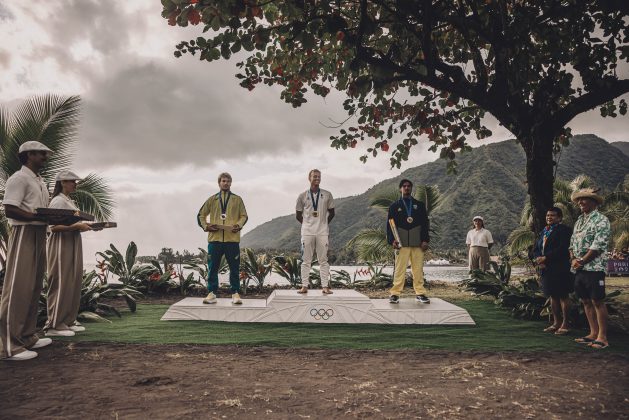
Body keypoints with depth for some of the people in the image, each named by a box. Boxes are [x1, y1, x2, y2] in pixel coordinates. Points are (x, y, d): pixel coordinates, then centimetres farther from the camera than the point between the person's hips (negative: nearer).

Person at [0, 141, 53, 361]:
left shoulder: (40, 182, 19)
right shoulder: (19, 178, -8)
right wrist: (38, 216, -24)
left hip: (39, 234, 9)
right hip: (24, 234, -9)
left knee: (34, 287, 13)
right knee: (18, 288, -8)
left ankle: (27, 337, 23)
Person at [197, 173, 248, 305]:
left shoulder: (237, 199, 10)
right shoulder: (212, 199, 12)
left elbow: (244, 216, 9)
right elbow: (201, 215, 14)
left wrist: (239, 225, -10)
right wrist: (206, 226, -3)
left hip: (232, 238, -1)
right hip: (214, 239, 1)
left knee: (234, 268, 2)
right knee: (213, 267, 4)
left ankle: (235, 293, 9)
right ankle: (212, 293, 13)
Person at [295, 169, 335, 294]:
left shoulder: (327, 195, 3)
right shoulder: (303, 196, 2)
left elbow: (331, 213, 13)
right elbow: (298, 215, 10)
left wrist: (324, 223, 11)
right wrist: (307, 224, 8)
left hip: (322, 232, 0)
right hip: (307, 232, 0)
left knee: (323, 260, 3)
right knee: (306, 260, 4)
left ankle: (325, 286, 6)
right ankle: (304, 286, 9)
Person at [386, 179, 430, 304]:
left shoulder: (420, 205, 14)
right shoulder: (394, 206, 11)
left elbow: (425, 223, 10)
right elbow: (389, 224, 6)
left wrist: (425, 240, 0)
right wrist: (392, 240, -7)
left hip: (418, 242, 1)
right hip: (401, 242, -1)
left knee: (418, 268, 2)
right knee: (399, 269, -4)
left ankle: (420, 293, 9)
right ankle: (395, 294, 0)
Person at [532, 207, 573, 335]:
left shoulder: (564, 230, -7)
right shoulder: (544, 231, 17)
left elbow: (562, 248, -19)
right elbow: (537, 248, 17)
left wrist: (545, 258, -18)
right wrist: (538, 260, -3)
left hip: (560, 269, -8)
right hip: (546, 269, 8)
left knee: (563, 296, -1)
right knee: (552, 296, 13)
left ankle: (564, 324, 7)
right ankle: (556, 322, 22)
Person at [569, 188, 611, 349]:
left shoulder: (601, 220, -7)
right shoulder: (579, 221, 18)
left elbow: (598, 246, -15)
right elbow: (572, 243, 18)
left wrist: (582, 261, -13)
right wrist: (573, 258, 1)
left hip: (594, 268, -8)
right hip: (579, 269, 8)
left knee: (597, 301, -5)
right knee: (586, 301, 11)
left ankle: (602, 337, 1)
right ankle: (593, 333, 19)